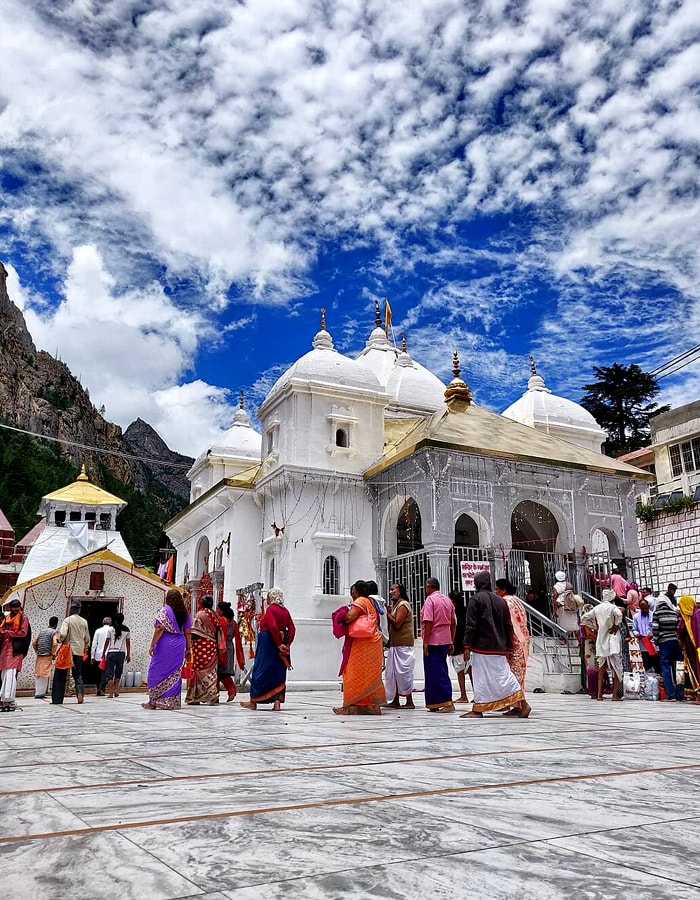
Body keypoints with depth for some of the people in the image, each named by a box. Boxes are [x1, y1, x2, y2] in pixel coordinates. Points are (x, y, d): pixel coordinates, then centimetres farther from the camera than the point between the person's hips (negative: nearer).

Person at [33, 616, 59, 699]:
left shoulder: (42, 631, 12)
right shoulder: (53, 632, -5)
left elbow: (34, 643, 9)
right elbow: (54, 644, -18)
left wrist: (37, 651, 18)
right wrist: (53, 654, -6)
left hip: (39, 656, 6)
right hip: (47, 656, -5)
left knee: (37, 674, 12)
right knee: (45, 675, 0)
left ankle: (37, 692, 17)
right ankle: (40, 693, 0)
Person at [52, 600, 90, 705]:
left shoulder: (67, 620, -7)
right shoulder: (84, 622, 7)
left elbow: (63, 634, -20)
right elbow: (87, 638, 12)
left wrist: (58, 640, 0)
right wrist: (85, 648, 25)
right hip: (79, 652, 4)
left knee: (61, 675, 5)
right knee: (78, 674, 12)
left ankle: (57, 699, 4)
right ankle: (80, 693, -6)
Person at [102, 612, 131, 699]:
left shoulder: (111, 629, 0)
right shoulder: (127, 630, 5)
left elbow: (107, 642, 3)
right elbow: (128, 643, 6)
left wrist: (103, 653, 13)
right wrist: (128, 655, 12)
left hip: (111, 652, -2)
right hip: (121, 653, 2)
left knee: (109, 673, 2)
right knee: (118, 672, 17)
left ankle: (111, 693, -4)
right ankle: (116, 690, 6)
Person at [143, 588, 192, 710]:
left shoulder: (165, 611, -7)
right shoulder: (185, 613, 9)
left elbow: (159, 629, -14)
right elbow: (187, 632, 8)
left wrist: (152, 645, -10)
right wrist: (188, 648, 12)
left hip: (165, 645, -5)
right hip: (179, 645, 5)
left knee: (158, 672, 4)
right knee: (175, 674, 10)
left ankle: (154, 702, 6)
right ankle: (173, 702, 12)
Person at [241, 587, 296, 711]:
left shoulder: (270, 609, -11)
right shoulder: (285, 611, 9)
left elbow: (273, 627, -22)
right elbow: (292, 629, 2)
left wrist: (279, 644, -18)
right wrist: (287, 644, -2)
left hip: (267, 642, -6)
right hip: (280, 643, 6)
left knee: (260, 670, 4)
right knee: (278, 672, 9)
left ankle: (253, 701, 13)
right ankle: (277, 702, 3)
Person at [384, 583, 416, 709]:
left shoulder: (403, 605, -11)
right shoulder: (396, 605, 19)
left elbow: (396, 624, -20)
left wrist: (388, 613, -12)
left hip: (403, 645, -10)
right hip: (395, 644, 10)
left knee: (403, 673, -7)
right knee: (393, 673, 10)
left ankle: (409, 702, -2)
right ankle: (395, 701, 15)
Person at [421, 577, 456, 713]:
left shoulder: (430, 600, -9)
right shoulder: (448, 600, 12)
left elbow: (428, 622, -17)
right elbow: (453, 623, 13)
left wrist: (425, 641, -15)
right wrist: (452, 642, 16)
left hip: (433, 641, -8)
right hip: (445, 640, 8)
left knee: (436, 672, -4)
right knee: (441, 670, 12)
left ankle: (448, 703, -10)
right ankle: (435, 704, 16)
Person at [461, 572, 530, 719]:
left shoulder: (476, 599, -6)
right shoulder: (501, 600, 11)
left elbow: (471, 625, -12)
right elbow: (508, 626, 13)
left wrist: (467, 646, -10)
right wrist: (508, 646, 19)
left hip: (481, 646, -5)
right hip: (499, 648, 6)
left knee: (481, 678, -1)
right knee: (503, 675, 10)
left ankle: (478, 709, 2)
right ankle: (521, 704, 5)